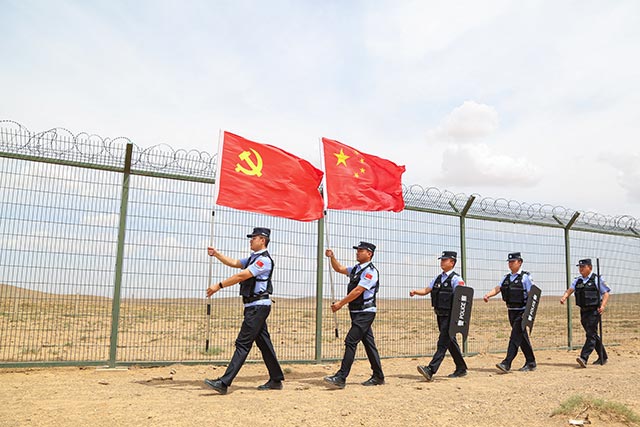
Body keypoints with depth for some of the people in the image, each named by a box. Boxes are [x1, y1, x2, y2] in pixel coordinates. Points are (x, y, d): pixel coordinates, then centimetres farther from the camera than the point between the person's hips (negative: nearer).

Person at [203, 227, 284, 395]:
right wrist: (216, 254, 10)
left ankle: (224, 383, -12)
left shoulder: (264, 259, -13)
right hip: (254, 307, 10)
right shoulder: (253, 258, 19)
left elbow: (242, 276, -19)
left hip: (258, 306, -10)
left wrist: (219, 286, -17)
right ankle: (276, 380, 19)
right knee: (264, 343, 12)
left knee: (243, 343, -11)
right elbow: (234, 263, 21)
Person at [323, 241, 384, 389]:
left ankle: (341, 378, -14)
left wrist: (341, 303, -18)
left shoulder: (370, 271, -14)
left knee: (350, 341, -14)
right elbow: (339, 269, 23)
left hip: (365, 313, -9)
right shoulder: (356, 269, 14)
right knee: (368, 343, 12)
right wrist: (332, 257, 6)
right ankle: (378, 377, 20)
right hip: (357, 313, 9)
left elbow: (358, 291, -20)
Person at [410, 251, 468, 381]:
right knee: (450, 342, 16)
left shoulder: (456, 279, -9)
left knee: (443, 343, -10)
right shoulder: (438, 278, 14)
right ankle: (461, 369, 29)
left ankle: (430, 370, -16)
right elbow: (427, 290, 15)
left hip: (450, 316, -8)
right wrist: (415, 291, -3)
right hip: (440, 315, 8)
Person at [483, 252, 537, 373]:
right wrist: (487, 295, -15)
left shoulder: (525, 277, -7)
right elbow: (497, 288, 4)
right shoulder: (506, 277, 13)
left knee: (515, 337, -11)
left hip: (522, 311, -7)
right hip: (511, 311, 7)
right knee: (522, 337, 14)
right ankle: (531, 363, 25)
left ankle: (507, 364, -14)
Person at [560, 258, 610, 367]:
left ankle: (584, 358, -20)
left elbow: (606, 293, -5)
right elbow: (570, 289, -1)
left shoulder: (597, 279, -3)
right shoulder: (577, 280, 12)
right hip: (583, 311, 7)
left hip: (594, 310, -6)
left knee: (591, 334, -12)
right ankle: (603, 357, 28)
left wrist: (602, 306, -20)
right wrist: (564, 297, -22)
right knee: (592, 335, 14)